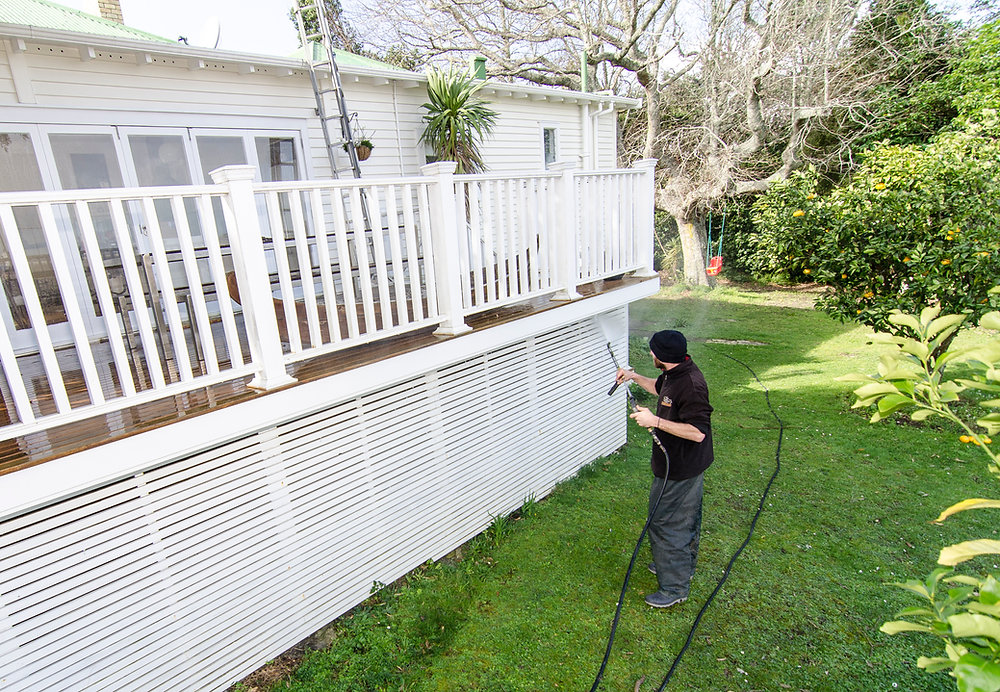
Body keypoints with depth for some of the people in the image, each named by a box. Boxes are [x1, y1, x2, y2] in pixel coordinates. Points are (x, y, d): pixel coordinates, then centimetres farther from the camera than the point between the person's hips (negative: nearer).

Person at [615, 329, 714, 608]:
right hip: (682, 465, 10)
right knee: (686, 519, 26)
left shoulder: (690, 384, -31)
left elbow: (698, 432, -32)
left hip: (680, 470, -10)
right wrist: (635, 377, 19)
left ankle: (674, 588, 20)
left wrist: (655, 421, -31)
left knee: (666, 525, 3)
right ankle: (683, 566, 47)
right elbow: (660, 388, 25)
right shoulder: (674, 374, 1)